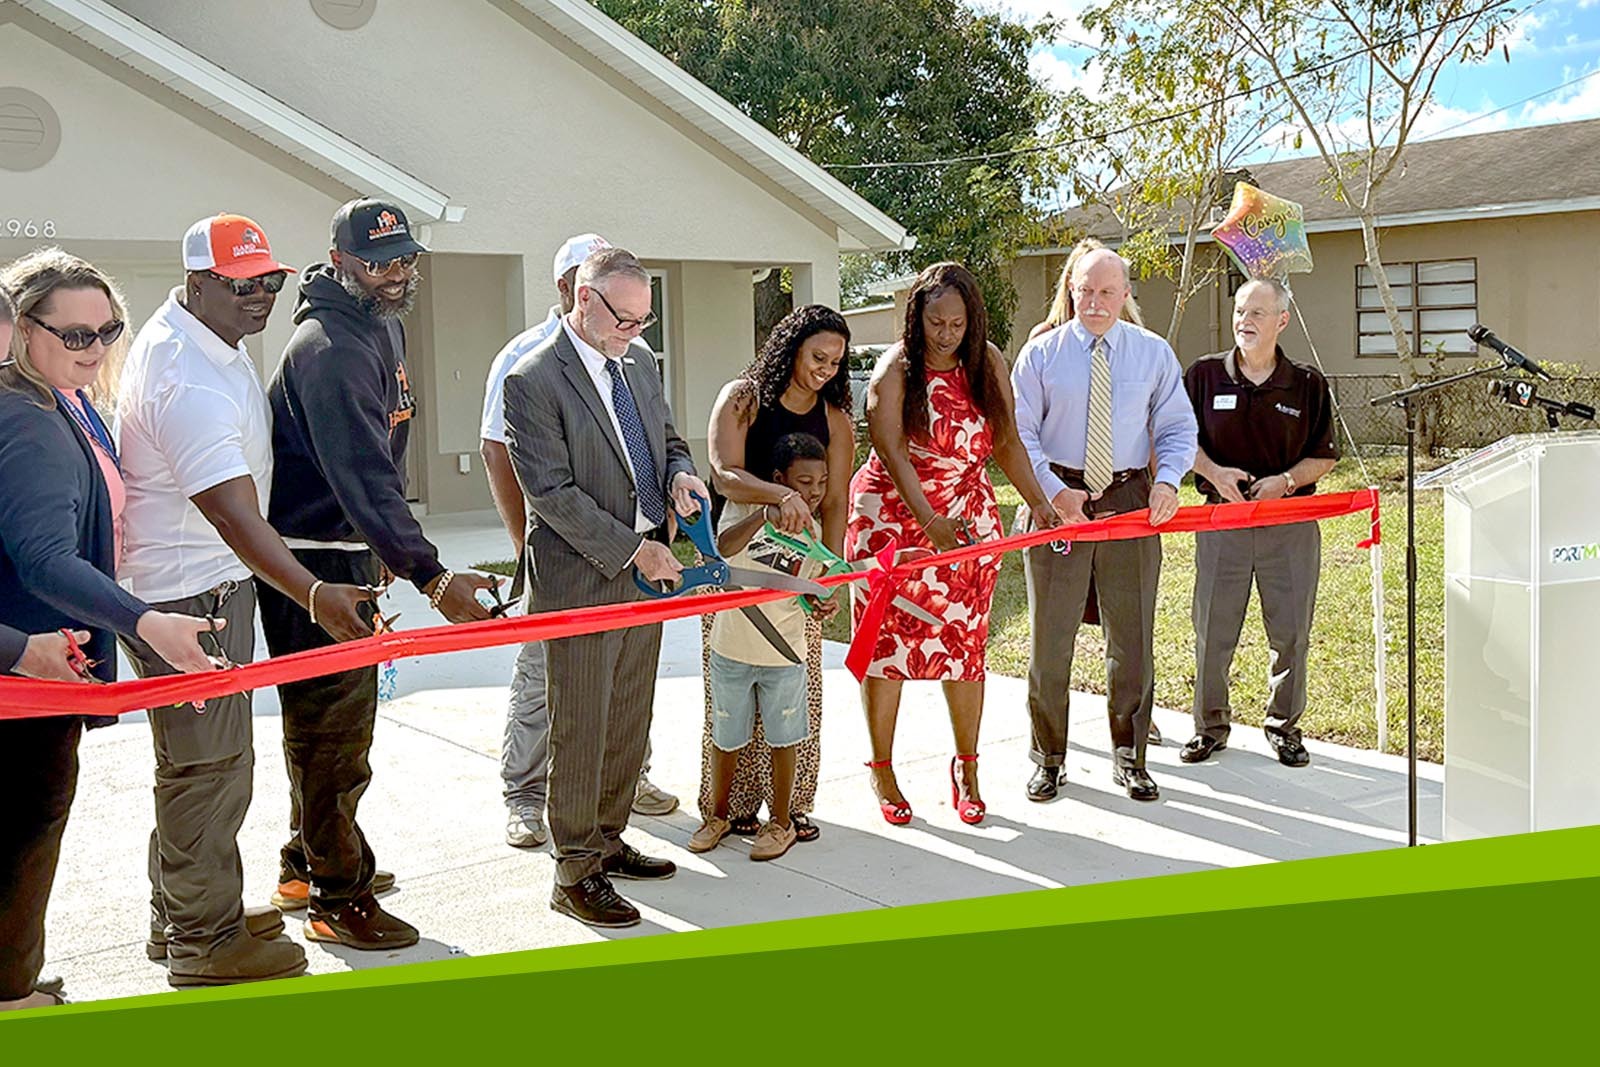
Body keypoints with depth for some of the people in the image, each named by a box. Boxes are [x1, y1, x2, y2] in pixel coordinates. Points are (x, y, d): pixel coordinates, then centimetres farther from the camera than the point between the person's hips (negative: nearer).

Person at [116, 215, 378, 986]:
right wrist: (316, 595, -43)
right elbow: (236, 517, -35)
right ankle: (205, 942, 11)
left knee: (206, 758, 20)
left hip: (212, 582, 11)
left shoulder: (203, 336, 8)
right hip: (186, 594, -11)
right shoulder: (188, 383, -26)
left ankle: (181, 914, 34)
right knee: (208, 767, -2)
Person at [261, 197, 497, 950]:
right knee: (333, 726, -2)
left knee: (336, 718, 20)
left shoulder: (384, 325, 9)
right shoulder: (327, 349, -23)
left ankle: (307, 866, 35)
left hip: (354, 548, 10)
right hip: (312, 560, -10)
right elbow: (363, 476, -31)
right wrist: (431, 576, -35)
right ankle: (339, 898, 9)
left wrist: (386, 544, 22)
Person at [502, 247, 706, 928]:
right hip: (580, 584, -7)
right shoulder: (532, 380, -14)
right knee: (580, 733, 1)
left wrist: (679, 474, -3)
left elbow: (668, 439, 22)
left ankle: (607, 841, 32)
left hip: (644, 576, 8)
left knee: (629, 724, 16)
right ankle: (574, 873, 12)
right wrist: (632, 549, -19)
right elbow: (551, 492, -18)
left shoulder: (638, 366, 10)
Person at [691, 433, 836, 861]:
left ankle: (780, 822, 26)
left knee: (782, 740, 9)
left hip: (784, 653, 1)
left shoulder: (813, 531, 0)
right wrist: (764, 514, -46)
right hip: (732, 648, -1)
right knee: (727, 739, 13)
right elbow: (724, 547, -31)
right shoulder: (745, 507, -10)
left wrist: (823, 604, -16)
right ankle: (717, 815, 33)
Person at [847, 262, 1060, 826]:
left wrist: (1039, 503, -6)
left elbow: (1006, 442, 5)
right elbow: (893, 452, -21)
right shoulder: (895, 368, -12)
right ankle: (882, 770, 14)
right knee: (887, 639, 1)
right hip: (893, 515, -3)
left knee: (965, 643, 4)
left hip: (968, 515, 3)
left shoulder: (988, 362, 1)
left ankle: (966, 767, 19)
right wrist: (930, 522, -33)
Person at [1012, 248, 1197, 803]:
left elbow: (1177, 428, 9)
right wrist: (1054, 491, -14)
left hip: (1130, 501, 1)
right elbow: (1020, 433, 0)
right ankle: (1049, 758, 17)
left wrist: (1168, 480, -11)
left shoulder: (1154, 354, 7)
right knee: (1051, 633, 4)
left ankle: (1129, 757, 21)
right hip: (1057, 500, -1)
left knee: (1133, 632, 7)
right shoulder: (1041, 354, 3)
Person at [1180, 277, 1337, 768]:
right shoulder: (1204, 374, 2)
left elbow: (1322, 458, 6)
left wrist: (1285, 481, -12)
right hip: (1221, 520, 0)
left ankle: (1284, 726, 22)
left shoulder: (1308, 385, 2)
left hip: (1290, 522, 0)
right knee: (1213, 630, 4)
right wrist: (1215, 473, -9)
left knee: (1291, 632, 5)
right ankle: (1211, 725, 20)